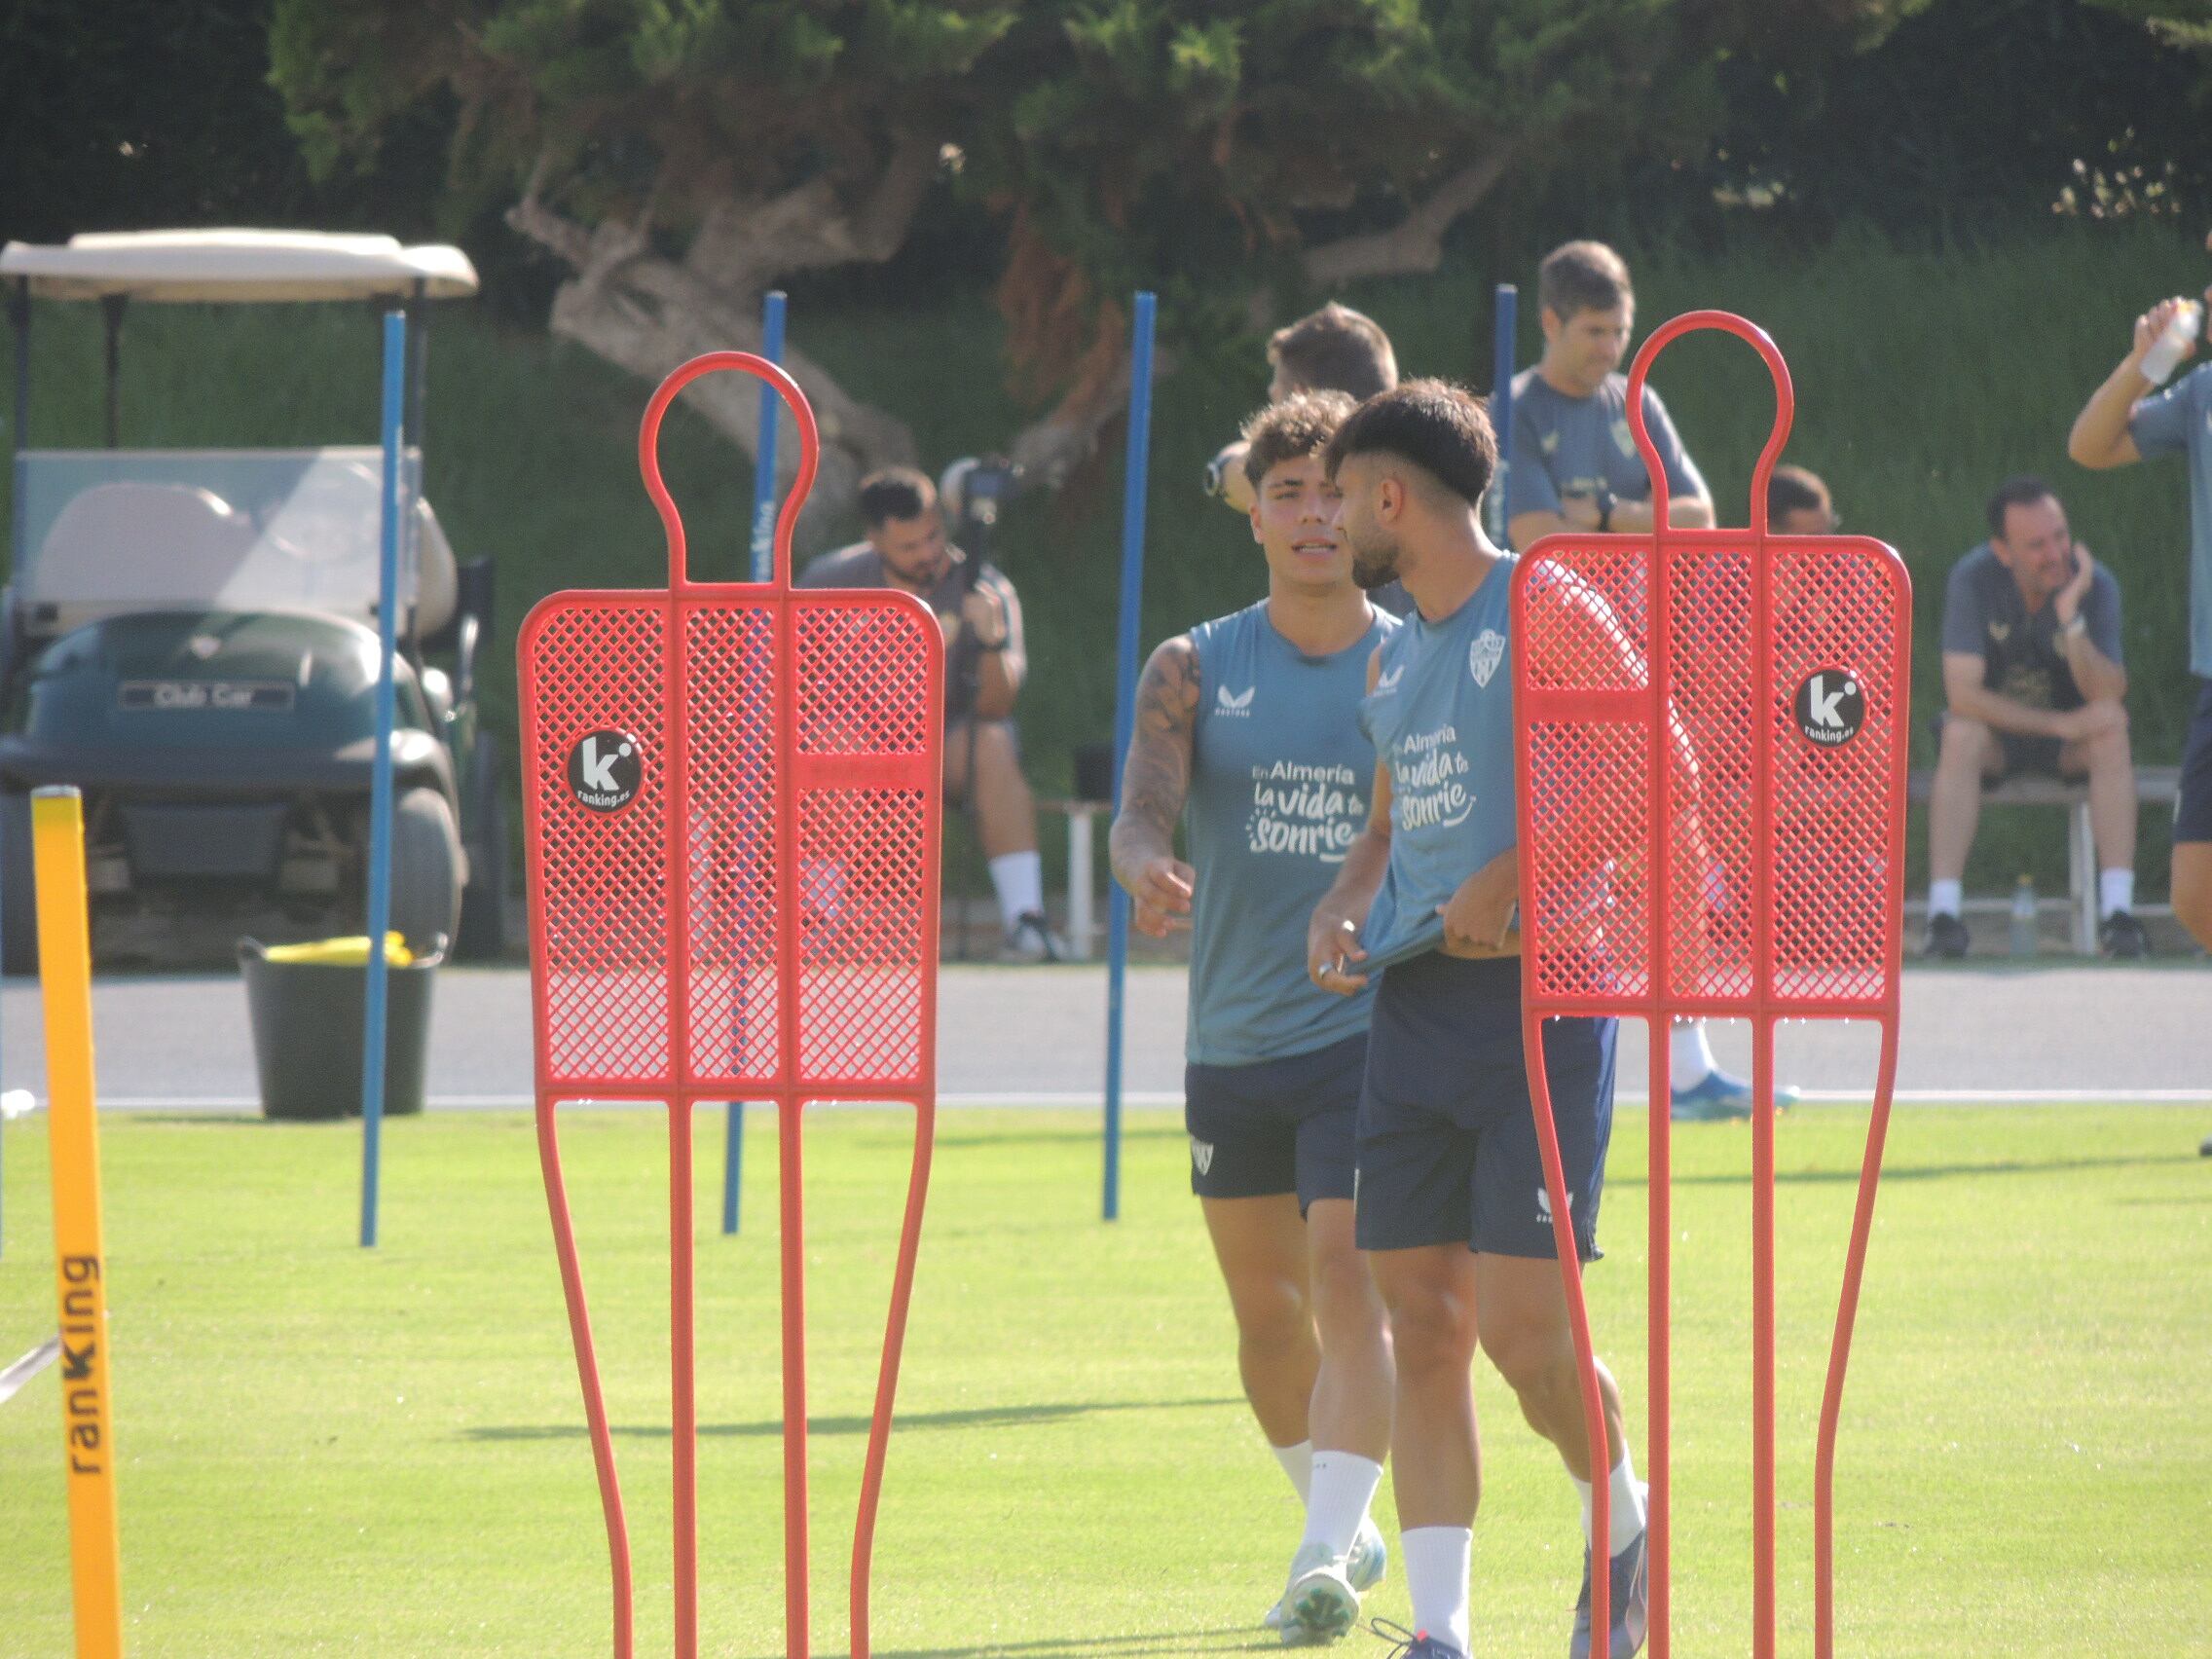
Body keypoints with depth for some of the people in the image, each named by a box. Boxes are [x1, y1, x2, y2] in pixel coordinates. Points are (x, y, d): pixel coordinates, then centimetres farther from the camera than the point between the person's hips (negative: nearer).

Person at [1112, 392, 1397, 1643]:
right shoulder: (1196, 670, 3)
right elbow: (1146, 803, -11)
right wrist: (1147, 867, -34)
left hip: (1375, 1030, -3)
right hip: (1232, 1038, 3)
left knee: (1349, 1279, -18)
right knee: (1265, 1307, 13)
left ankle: (1328, 1561, -23)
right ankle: (1343, 1525, 34)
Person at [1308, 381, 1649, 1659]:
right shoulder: (1393, 660, 19)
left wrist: (1510, 882, -21)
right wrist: (1344, 915, 10)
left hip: (1535, 994, -7)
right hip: (1413, 1008, 7)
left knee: (1521, 1331, -10)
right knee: (1424, 1326, 2)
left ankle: (1625, 1523, 18)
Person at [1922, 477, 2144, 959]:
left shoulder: (2096, 585, -16)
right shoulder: (1973, 580, -20)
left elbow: (2108, 700, -22)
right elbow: (1962, 694, -25)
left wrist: (2070, 617, -36)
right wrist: (2062, 724, -32)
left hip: (2068, 739, 1)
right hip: (1998, 729, -1)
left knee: (2112, 738, -31)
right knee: (1961, 735, -34)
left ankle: (2117, 910, -34)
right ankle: (1943, 913, -37)